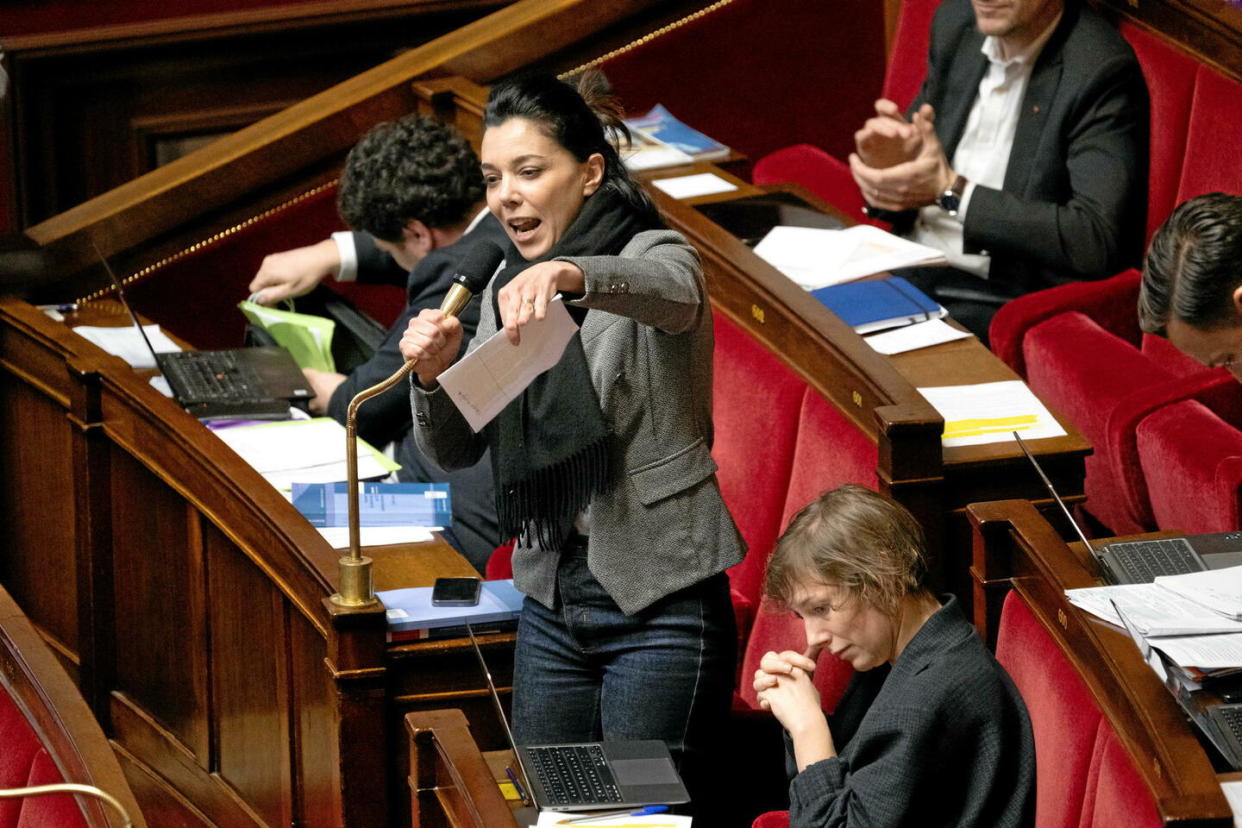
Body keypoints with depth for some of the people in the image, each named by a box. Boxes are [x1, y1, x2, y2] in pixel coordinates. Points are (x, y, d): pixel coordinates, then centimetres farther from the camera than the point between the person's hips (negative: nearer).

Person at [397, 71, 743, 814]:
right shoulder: (508, 288, 11)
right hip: (552, 600, 7)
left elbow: (668, 292, -34)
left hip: (659, 610, -6)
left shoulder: (651, 254, -7)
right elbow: (456, 451, 8)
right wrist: (434, 375, -14)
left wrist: (568, 274, -54)